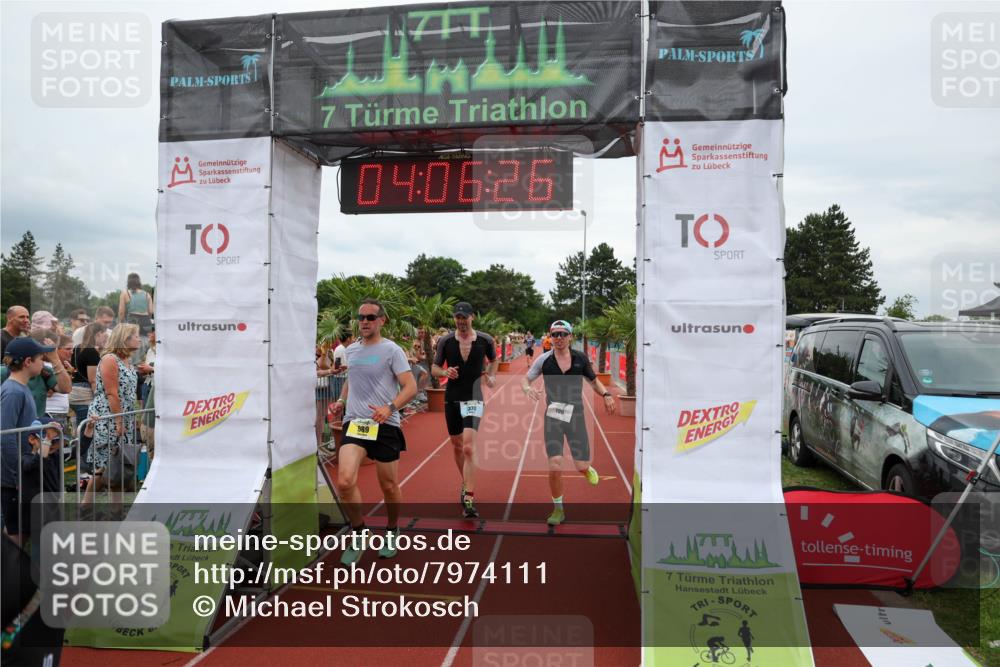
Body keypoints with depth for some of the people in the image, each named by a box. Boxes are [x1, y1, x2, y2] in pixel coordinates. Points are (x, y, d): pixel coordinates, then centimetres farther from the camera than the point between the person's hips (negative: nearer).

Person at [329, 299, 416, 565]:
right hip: (354, 423, 4)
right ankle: (358, 534, 8)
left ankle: (391, 532, 35)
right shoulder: (351, 350, 12)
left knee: (389, 485, 8)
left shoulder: (391, 350, -5)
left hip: (385, 425, -3)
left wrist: (390, 408, -26)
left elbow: (410, 386, -11)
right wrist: (342, 400, 11)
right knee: (345, 481, -15)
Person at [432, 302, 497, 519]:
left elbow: (494, 360, 18)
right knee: (457, 446, 15)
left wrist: (492, 376, 0)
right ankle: (466, 484, 38)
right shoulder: (445, 341, -1)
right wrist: (446, 372, -15)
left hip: (473, 398, -3)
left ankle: (469, 499, -16)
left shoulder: (485, 340, -2)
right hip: (451, 398, 3)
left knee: (469, 448, -17)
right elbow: (434, 368, 6)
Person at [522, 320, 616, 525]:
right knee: (555, 466, -9)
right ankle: (558, 510, 12)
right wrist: (528, 389, -17)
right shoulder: (544, 360, -1)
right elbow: (525, 379, 6)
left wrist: (606, 394, -4)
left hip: (576, 416, 1)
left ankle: (587, 469, 41)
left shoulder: (580, 358, 3)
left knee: (581, 467, 0)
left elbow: (594, 380, 15)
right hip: (553, 417, -1)